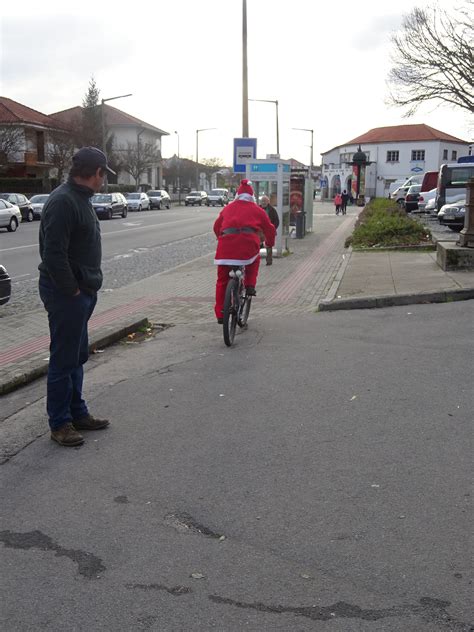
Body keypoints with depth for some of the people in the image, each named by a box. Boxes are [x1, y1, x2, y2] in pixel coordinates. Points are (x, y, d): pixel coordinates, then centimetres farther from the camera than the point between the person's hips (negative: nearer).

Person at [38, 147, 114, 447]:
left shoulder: (80, 198, 13)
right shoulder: (63, 201, -20)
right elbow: (54, 255, -25)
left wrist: (88, 286, 10)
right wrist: (73, 290, -19)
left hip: (82, 291, 10)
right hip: (66, 294, -10)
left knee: (77, 355, 18)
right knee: (64, 359, 0)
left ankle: (78, 413, 30)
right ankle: (60, 423, 12)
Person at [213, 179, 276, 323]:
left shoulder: (228, 208, 26)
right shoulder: (257, 210, 21)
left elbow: (216, 226, 32)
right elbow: (269, 229, 27)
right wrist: (270, 244, 45)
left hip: (227, 242, 1)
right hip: (249, 241, -1)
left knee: (222, 280, 10)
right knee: (254, 260, 34)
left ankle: (220, 314, 8)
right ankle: (250, 286, 16)